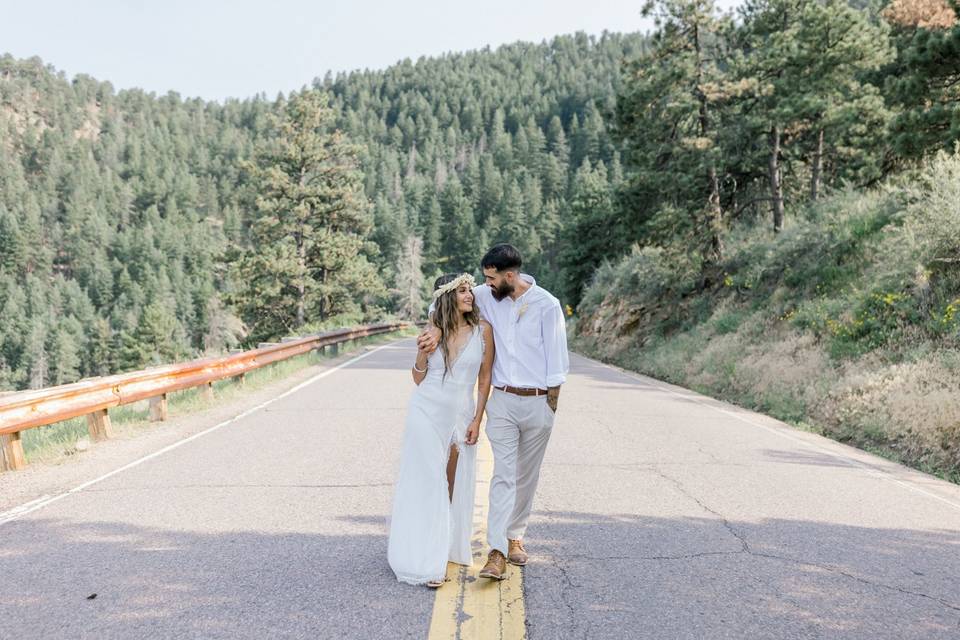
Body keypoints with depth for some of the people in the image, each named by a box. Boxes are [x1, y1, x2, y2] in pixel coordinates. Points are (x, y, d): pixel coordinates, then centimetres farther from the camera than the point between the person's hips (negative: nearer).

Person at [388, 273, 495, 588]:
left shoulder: (482, 330, -3)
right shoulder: (433, 331, -1)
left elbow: (484, 379, 2)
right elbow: (418, 379, 5)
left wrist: (476, 420, -2)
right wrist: (424, 351, -13)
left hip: (460, 416, 1)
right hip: (427, 412, 0)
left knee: (452, 485, 10)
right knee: (427, 484, -1)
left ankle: (448, 548, 27)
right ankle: (427, 562, 3)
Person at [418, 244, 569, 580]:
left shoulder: (546, 304, -10)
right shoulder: (486, 296, -1)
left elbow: (557, 360, -6)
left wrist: (551, 406, -5)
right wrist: (436, 330, -8)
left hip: (538, 402, -1)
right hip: (502, 401, 1)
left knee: (526, 476, 11)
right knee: (503, 475, -6)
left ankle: (515, 536, 28)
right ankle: (497, 553, -8)